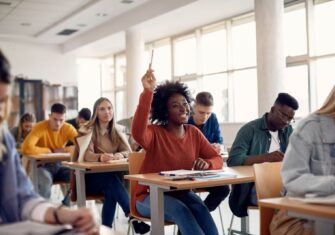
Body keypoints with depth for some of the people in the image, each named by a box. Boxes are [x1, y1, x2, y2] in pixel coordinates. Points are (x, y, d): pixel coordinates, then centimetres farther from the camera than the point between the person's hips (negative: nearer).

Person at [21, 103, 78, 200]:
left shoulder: (68, 128, -5)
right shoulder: (40, 127, -17)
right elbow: (26, 148, -31)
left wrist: (65, 149, -26)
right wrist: (51, 150, -23)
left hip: (59, 165, 4)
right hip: (42, 165, -4)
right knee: (46, 180, -38)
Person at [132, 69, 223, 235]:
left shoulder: (194, 133, 4)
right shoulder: (155, 132, -11)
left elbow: (217, 159, 4)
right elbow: (138, 133, -36)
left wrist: (207, 164, -21)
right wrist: (147, 92, -43)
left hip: (181, 193, 4)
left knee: (200, 208, -28)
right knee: (181, 210, -33)